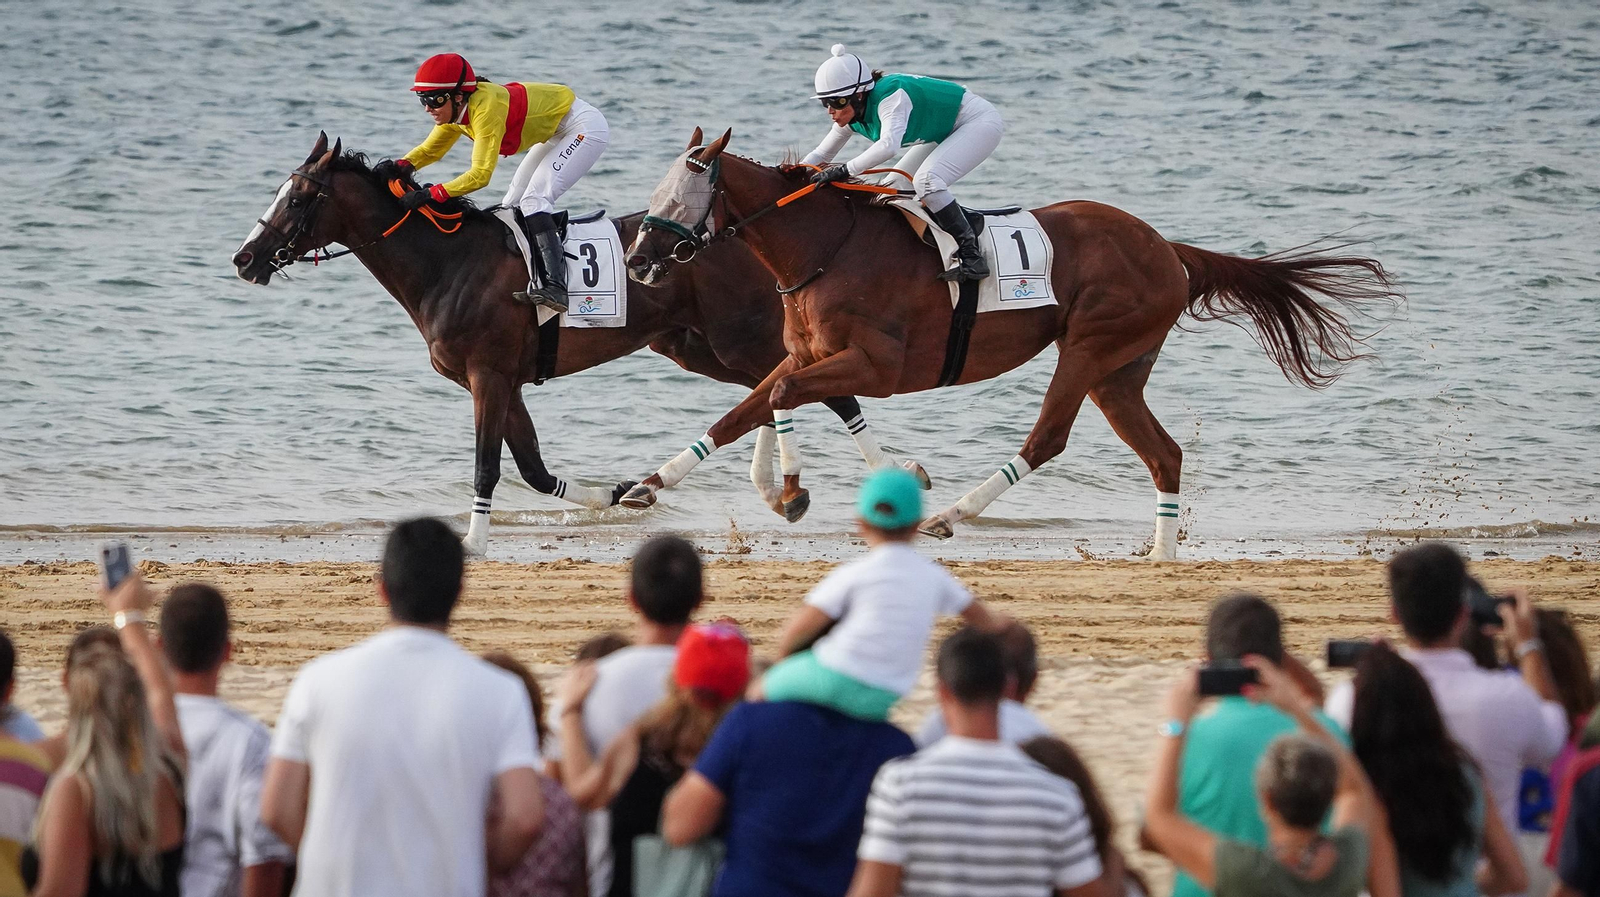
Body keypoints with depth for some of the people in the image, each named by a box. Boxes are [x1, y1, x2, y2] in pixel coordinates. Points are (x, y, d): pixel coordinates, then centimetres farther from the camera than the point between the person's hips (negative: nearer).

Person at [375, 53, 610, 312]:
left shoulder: (486, 110, -32)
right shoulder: (456, 108, -5)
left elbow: (480, 175, -35)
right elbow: (431, 149, 5)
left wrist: (431, 194, -38)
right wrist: (402, 166, -15)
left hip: (585, 128, -10)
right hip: (556, 132, 10)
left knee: (534, 200, -22)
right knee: (513, 204, 9)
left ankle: (555, 286, -29)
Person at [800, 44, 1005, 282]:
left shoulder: (890, 96, -33)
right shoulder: (852, 115, -6)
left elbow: (888, 145, -50)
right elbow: (821, 155, 4)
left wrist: (846, 170, -50)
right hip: (946, 132, 10)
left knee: (926, 180, -29)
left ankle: (971, 257, -26)